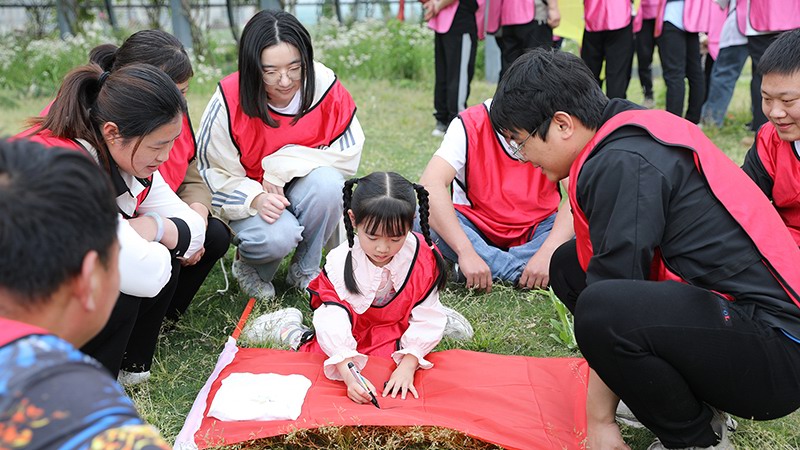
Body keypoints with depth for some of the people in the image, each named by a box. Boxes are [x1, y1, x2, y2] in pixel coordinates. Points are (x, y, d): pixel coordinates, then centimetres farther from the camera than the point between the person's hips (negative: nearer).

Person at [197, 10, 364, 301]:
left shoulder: (326, 87, -18)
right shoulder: (229, 102, -20)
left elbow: (348, 154, -15)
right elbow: (216, 173, -11)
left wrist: (282, 166, -23)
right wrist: (256, 198, -30)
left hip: (305, 191, 2)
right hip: (250, 197, -2)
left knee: (327, 181, -31)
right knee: (277, 236, -33)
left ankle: (305, 270, -6)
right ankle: (249, 265, 8)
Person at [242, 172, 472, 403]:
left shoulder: (423, 257, -24)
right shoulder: (340, 263, -28)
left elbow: (425, 317, -19)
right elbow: (334, 321, -35)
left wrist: (407, 367, -30)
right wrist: (349, 376, -48)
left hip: (397, 323, 2)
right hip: (352, 328, -2)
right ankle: (294, 332, 5)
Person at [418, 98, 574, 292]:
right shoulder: (470, 125, -20)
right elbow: (430, 185, -33)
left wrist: (548, 252, -39)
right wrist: (466, 251, -42)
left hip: (535, 230, 1)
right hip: (476, 228, -1)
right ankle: (519, 273, -27)